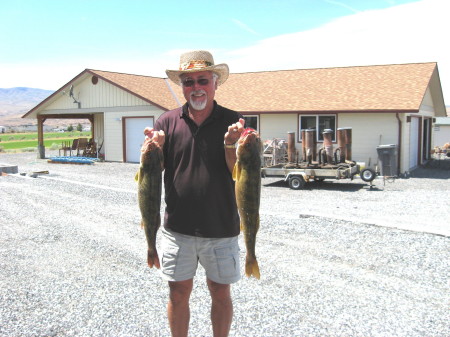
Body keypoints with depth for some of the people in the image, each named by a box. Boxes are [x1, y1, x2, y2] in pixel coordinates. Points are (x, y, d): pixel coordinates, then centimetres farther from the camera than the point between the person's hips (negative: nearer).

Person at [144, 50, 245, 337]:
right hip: (178, 227, 1)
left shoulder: (233, 121, -2)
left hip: (221, 229, -1)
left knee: (221, 293, 13)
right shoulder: (168, 122, 1)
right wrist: (155, 146, -19)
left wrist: (230, 144, -24)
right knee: (178, 294, 12)